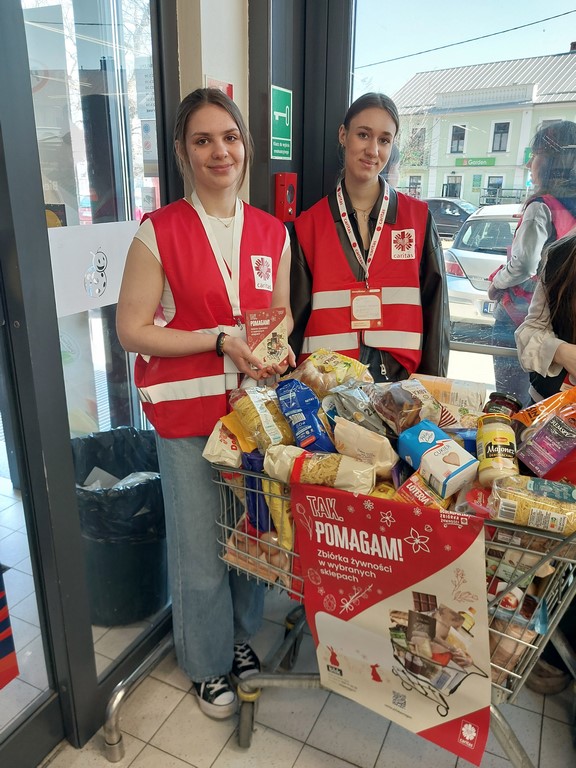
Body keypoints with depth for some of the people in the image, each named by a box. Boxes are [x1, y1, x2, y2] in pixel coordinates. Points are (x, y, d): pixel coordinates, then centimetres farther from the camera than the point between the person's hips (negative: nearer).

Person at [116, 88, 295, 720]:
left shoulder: (273, 233, 6)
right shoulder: (158, 232, -7)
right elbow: (132, 331, -9)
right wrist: (222, 340, -16)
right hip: (187, 413, -4)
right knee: (199, 549, 9)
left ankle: (242, 636, 46)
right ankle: (208, 663, 37)